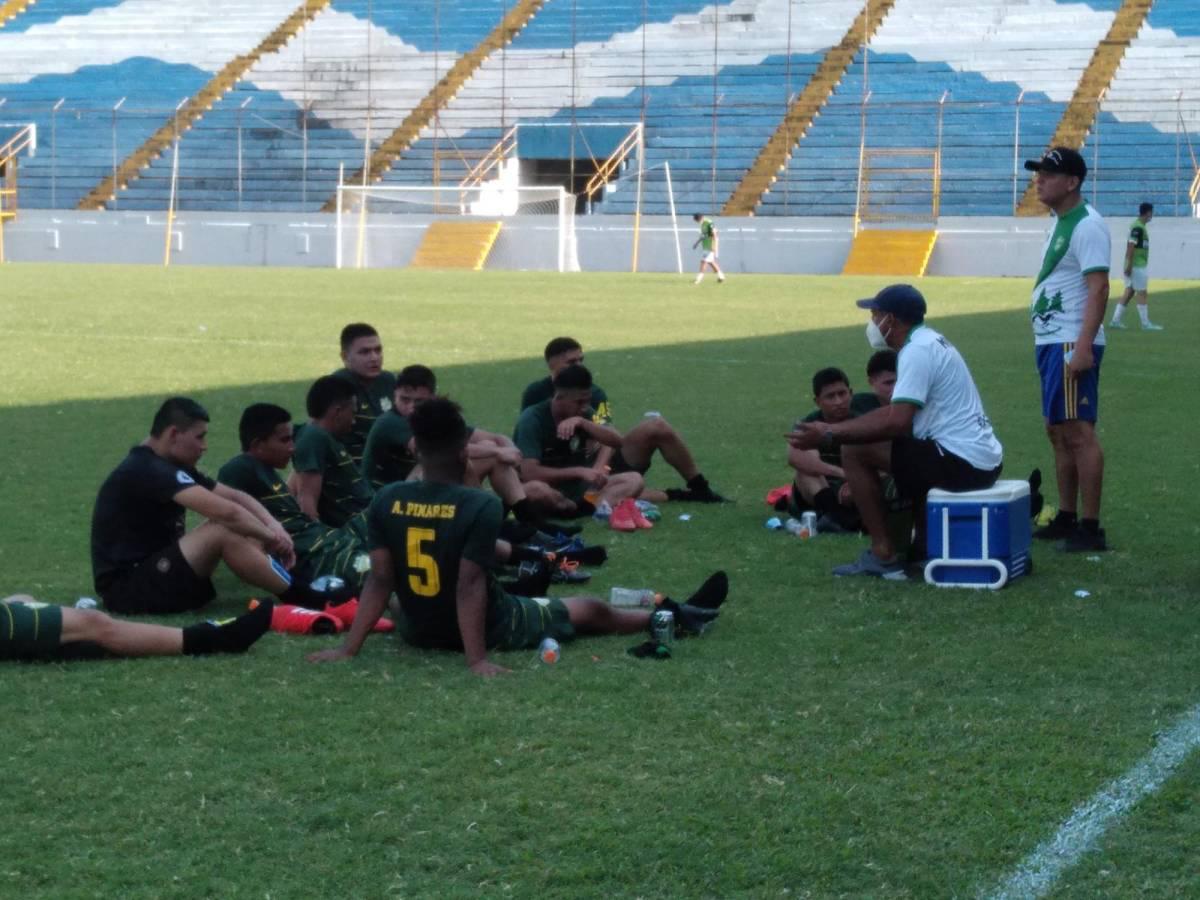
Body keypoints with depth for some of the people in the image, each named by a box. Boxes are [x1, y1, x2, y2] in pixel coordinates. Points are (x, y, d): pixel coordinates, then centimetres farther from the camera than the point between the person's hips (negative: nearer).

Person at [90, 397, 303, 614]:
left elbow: (235, 497, 12)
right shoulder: (147, 471, -20)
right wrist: (269, 536, -12)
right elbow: (226, 512, -27)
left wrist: (274, 527, -6)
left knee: (244, 535, 4)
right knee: (222, 532, -23)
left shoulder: (168, 467, 12)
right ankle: (297, 598, -14)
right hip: (127, 587, -10)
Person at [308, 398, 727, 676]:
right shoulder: (480, 505, -24)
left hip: (418, 630, 4)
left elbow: (379, 579, -13)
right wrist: (477, 659, -28)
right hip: (487, 629, -4)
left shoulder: (386, 501, -11)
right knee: (590, 609, 19)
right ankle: (675, 617, 41)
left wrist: (350, 647, -10)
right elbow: (470, 584, -28)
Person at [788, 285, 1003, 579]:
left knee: (854, 451, -8)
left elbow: (897, 422, -23)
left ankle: (883, 555, -5)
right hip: (984, 462, 10)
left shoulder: (917, 351, -14)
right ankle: (926, 542, 27)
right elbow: (896, 413, 20)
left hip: (961, 463, -10)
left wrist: (829, 437, -17)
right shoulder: (929, 342, 17)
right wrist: (831, 428, 17)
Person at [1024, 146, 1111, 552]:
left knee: (1078, 432, -11)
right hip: (1050, 341, 10)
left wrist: (1083, 347, -28)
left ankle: (1090, 529, -11)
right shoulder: (1059, 224, 16)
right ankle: (1066, 519, 21)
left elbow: (1098, 289, -21)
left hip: (1072, 345, -10)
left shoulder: (1087, 226, -14)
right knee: (1058, 432, 14)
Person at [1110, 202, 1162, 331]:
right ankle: (1145, 324, 0)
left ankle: (1116, 320, 11)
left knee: (1129, 292, 11)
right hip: (1137, 266, -10)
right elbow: (1131, 246, -21)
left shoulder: (1139, 226, 14)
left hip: (1133, 266, 10)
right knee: (1142, 294, -4)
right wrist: (1129, 265, -23)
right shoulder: (1138, 227, -16)